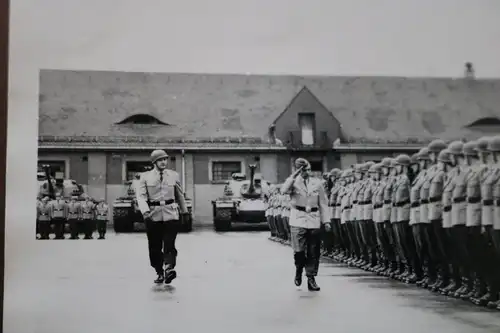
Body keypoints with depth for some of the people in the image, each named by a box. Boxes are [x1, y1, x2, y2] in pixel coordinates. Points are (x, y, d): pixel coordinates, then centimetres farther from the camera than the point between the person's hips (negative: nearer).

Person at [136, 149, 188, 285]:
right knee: (155, 247, 3)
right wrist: (145, 211, -23)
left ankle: (169, 268, -25)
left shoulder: (174, 175, 9)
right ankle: (159, 272, 15)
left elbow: (180, 195, 19)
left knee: (169, 243, -15)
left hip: (171, 214, 0)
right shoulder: (145, 177, 2)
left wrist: (184, 211, 25)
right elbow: (140, 195, -7)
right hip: (153, 215, 0)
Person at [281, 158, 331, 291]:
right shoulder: (293, 182, 3)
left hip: (314, 221, 2)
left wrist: (326, 221, 4)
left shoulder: (317, 183, 8)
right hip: (298, 221, -2)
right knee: (299, 250, -10)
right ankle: (299, 270, 19)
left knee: (313, 252, 3)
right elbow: (284, 190, -19)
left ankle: (311, 278, 14)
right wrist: (293, 176, -20)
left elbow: (323, 203, 10)